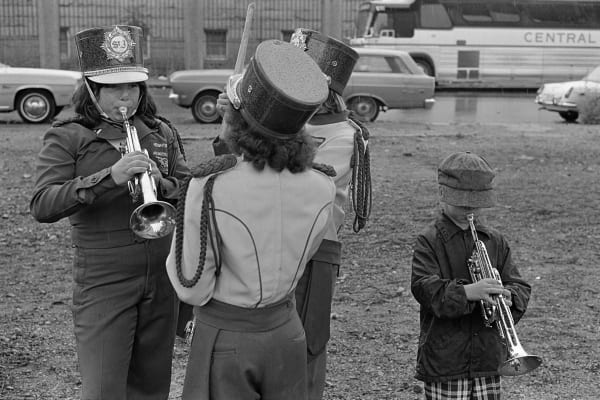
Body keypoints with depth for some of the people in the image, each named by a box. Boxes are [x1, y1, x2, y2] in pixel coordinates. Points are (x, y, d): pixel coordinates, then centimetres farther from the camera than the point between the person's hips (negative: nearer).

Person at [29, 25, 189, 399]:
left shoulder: (161, 133, 8)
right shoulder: (67, 137, -4)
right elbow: (42, 206, -16)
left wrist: (161, 183, -14)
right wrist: (109, 176, -27)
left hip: (163, 277, 4)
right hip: (104, 281, -4)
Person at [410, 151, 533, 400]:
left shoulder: (496, 242, 9)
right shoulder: (429, 242, -5)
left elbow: (520, 287, 6)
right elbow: (425, 288, -19)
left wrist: (508, 298, -17)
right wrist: (467, 291, -33)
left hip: (488, 358, 4)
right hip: (444, 358, -4)